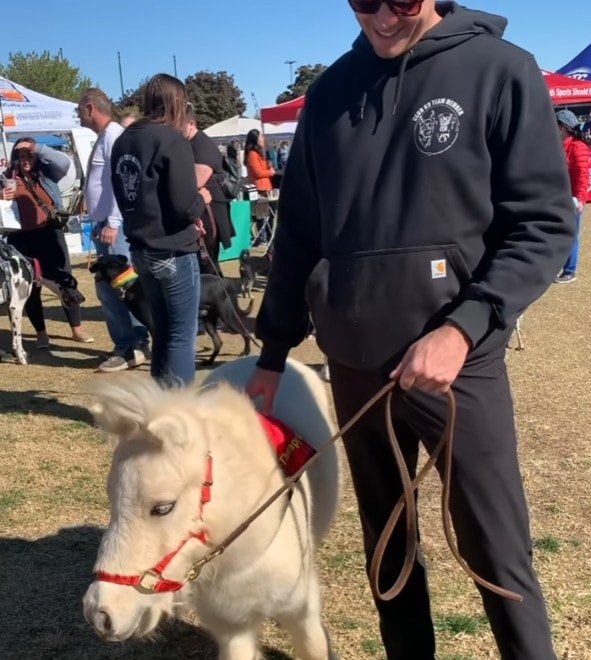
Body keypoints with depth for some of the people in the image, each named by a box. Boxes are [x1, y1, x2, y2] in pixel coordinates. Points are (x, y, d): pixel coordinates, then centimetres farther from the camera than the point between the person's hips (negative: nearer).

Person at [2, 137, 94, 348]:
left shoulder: (46, 172, 4)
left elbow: (64, 162, -13)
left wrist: (38, 148, -19)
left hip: (50, 234, 0)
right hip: (22, 239, 0)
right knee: (31, 288, 6)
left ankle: (77, 330, 14)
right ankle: (41, 334, 18)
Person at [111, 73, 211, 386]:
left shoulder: (123, 140, 9)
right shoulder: (172, 140, -15)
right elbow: (184, 206, -21)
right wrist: (202, 199, 1)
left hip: (141, 250, 8)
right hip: (173, 252, -8)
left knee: (162, 331, 17)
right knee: (182, 334, 0)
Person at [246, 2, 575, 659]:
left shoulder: (501, 72, -5)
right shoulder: (332, 90, 7)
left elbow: (545, 223, -8)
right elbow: (299, 232, 12)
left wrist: (463, 328, -19)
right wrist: (274, 351, 11)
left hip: (458, 361, -4)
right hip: (352, 363, 4)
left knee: (498, 554, 3)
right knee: (385, 542, 16)